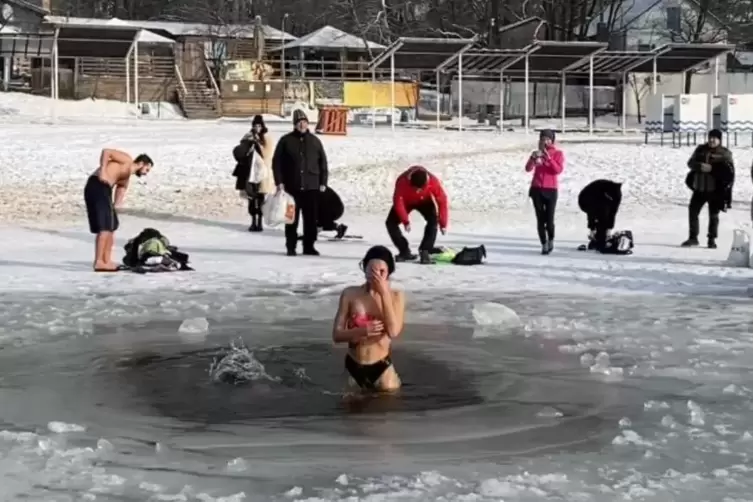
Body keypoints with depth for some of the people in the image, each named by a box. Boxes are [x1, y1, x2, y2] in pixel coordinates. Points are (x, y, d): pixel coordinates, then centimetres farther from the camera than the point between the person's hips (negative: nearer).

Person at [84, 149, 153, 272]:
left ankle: (106, 261, 21)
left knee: (111, 226, 17)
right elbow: (106, 151, -7)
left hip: (103, 189, 10)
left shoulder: (126, 178, 28)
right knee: (105, 227, -10)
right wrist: (102, 171, -17)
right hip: (97, 186, -10)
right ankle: (99, 262, -10)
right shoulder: (127, 160, 4)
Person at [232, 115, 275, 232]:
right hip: (249, 171, 2)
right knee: (251, 198, 4)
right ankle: (253, 222, 12)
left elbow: (267, 154, -11)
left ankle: (260, 222, 7)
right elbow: (241, 153, 1)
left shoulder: (267, 139, -1)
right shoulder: (248, 137, 5)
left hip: (262, 171, -2)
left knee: (260, 198, -1)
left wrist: (258, 143, -19)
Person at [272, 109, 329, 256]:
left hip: (311, 187, 2)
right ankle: (291, 247, 9)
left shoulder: (315, 141, 8)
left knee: (311, 219, 4)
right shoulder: (286, 141, 2)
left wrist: (323, 182, 4)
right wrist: (279, 181, -6)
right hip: (292, 187, -2)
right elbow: (277, 162, 1)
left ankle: (309, 246, 13)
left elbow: (323, 163, 10)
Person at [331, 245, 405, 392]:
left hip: (381, 366, -1)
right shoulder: (350, 294, -7)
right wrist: (362, 331, -27)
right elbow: (337, 335, -8)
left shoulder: (396, 296, -6)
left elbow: (393, 332, -21)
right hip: (354, 366, 1)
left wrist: (384, 294, -22)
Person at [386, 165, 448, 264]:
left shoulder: (433, 181, -39)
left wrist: (443, 224, -27)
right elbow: (398, 202, -28)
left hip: (424, 201, 0)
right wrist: (405, 221, -27)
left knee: (433, 220, -25)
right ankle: (405, 252, -4)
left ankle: (425, 251, -20)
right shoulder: (402, 181, -40)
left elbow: (442, 201, -29)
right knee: (391, 223, -13)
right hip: (406, 201, 0)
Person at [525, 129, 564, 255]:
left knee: (549, 220, -8)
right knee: (540, 220, 1)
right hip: (536, 189, 3)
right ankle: (544, 245, 7)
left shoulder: (558, 153, 1)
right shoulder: (537, 153, 11)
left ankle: (551, 240, 17)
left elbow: (558, 170, -12)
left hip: (551, 190, -3)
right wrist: (533, 158, -16)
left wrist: (549, 158, -20)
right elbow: (528, 169, 0)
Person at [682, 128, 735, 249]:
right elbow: (690, 162, 2)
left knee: (713, 215, 4)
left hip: (715, 190, -3)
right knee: (693, 211, 2)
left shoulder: (724, 153, -3)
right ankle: (693, 238, 13)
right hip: (699, 188, 3)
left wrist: (711, 168, -25)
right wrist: (700, 166, -20)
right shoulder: (701, 149, 8)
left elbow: (728, 170, -14)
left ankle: (712, 240, 15)